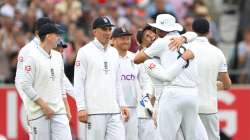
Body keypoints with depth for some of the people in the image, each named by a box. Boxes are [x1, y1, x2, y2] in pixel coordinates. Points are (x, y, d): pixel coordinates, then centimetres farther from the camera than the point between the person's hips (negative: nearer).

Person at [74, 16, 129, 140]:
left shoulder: (114, 52, 16)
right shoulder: (85, 52, -3)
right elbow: (79, 82, -6)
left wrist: (122, 104, 12)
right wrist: (81, 108, -13)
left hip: (114, 111, 6)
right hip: (94, 111, -6)